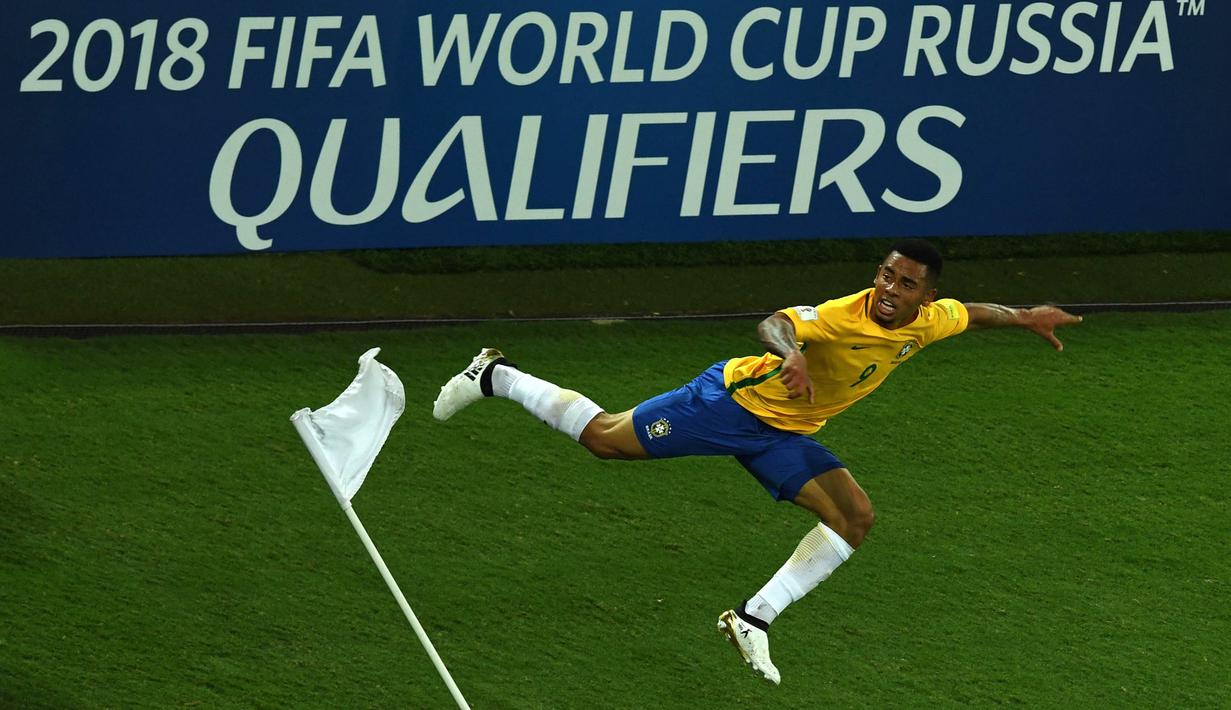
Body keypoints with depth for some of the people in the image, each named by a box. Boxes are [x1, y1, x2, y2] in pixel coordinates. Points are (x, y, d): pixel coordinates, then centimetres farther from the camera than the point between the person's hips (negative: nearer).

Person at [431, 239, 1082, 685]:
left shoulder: (926, 322, -7)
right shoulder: (846, 315, -30)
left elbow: (969, 312, 17)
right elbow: (775, 324, -46)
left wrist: (1023, 316, 14)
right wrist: (789, 353, -66)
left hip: (784, 436, 7)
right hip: (735, 399, -7)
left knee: (855, 517, -8)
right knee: (606, 438, -5)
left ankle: (754, 618, -5)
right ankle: (496, 378, 18)